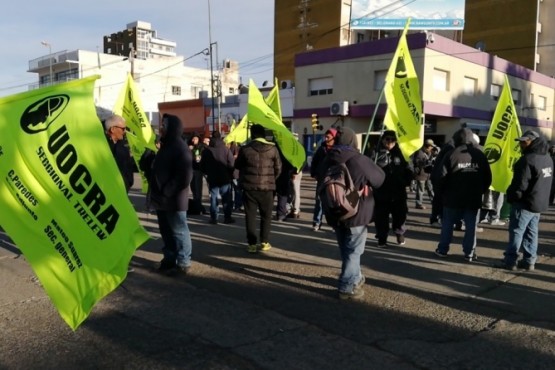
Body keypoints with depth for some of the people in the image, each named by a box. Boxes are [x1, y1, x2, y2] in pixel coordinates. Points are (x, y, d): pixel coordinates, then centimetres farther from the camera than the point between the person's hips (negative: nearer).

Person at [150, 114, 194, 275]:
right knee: (166, 231, 17)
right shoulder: (165, 145, 15)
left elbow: (185, 177, -21)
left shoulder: (180, 148, -15)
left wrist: (167, 191, -18)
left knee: (179, 231, 2)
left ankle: (183, 263, 12)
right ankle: (169, 259, 30)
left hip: (173, 200, -9)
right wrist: (156, 192, 12)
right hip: (162, 199, 9)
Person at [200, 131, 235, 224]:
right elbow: (232, 164, -10)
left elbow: (202, 166, 6)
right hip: (225, 177, -2)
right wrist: (231, 175, 4)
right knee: (227, 198, 6)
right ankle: (227, 217, 5)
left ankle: (213, 218, 7)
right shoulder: (226, 149, -8)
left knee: (213, 198, 8)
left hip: (212, 178, 2)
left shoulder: (206, 150, 1)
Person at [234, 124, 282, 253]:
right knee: (266, 216, 13)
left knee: (250, 216, 7)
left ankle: (252, 244, 6)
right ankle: (264, 242, 14)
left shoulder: (245, 149, -4)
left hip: (249, 187, 0)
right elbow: (278, 168, 4)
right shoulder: (272, 148, -3)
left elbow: (237, 165, 9)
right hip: (267, 187, 0)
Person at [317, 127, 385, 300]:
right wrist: (366, 184, 15)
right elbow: (380, 179, -4)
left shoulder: (327, 160, 1)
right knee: (353, 251, 3)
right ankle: (347, 287, 7)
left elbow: (320, 180, 15)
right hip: (356, 214, -6)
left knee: (346, 250, 19)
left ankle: (355, 278, 34)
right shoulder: (360, 160, -18)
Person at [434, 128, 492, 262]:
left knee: (447, 224, 10)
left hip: (453, 197, -2)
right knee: (471, 226, 8)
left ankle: (442, 250, 16)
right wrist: (481, 191, 18)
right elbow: (487, 178, 7)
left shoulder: (452, 154, -7)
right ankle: (469, 253, 9)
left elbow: (442, 176, -10)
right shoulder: (480, 155, 5)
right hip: (474, 199, 2)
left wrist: (440, 193, 0)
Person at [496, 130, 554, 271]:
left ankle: (510, 260, 2)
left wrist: (511, 196, -8)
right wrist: (541, 196, 21)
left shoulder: (528, 159, -21)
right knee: (531, 232, 13)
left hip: (525, 203, -9)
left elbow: (520, 184, -21)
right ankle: (529, 261, 17)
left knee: (516, 231, -2)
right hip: (540, 203, 9)